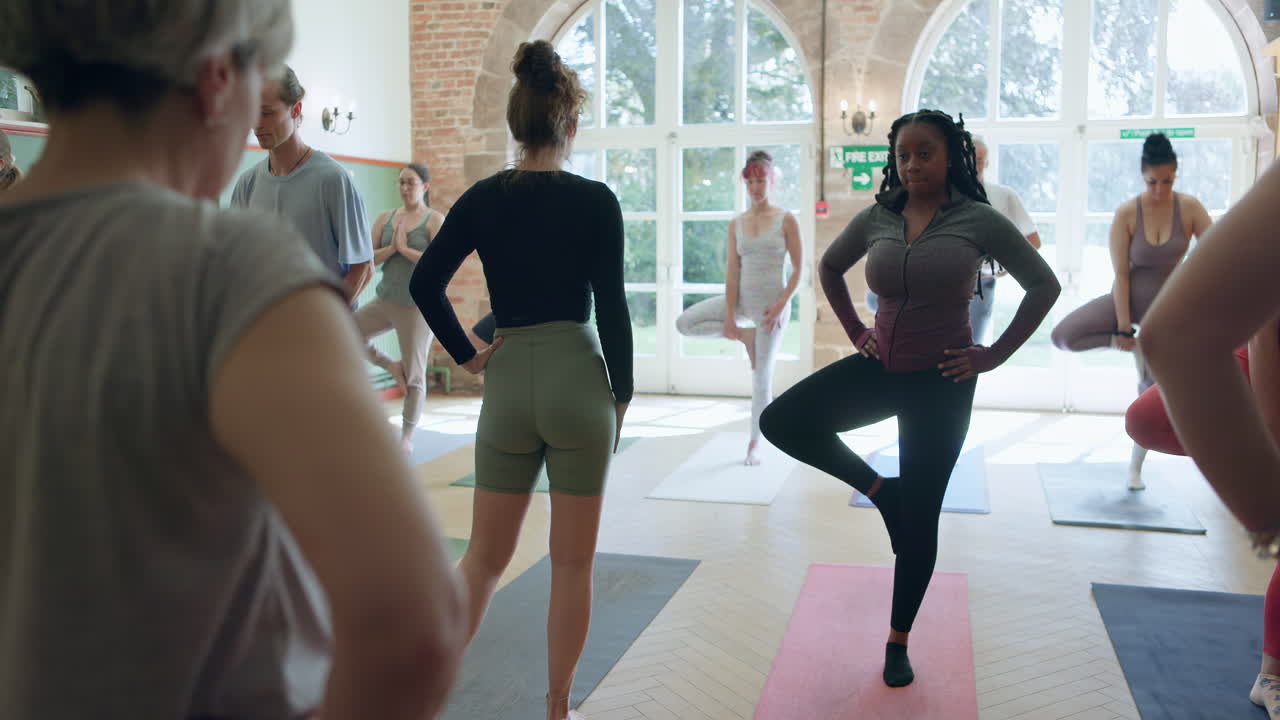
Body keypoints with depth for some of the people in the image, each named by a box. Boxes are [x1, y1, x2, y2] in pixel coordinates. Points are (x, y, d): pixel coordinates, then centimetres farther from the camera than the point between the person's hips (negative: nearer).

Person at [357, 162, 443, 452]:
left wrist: (405, 248, -13)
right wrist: (391, 248, -14)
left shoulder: (435, 220, -5)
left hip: (418, 306, -5)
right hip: (385, 301, 5)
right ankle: (392, 366, 14)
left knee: (414, 376, 0)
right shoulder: (385, 218, 7)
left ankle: (407, 436, 15)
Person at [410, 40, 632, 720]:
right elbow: (611, 305, -7)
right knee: (572, 561, 10)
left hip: (507, 383, 3)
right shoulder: (595, 200, -6)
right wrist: (622, 394, 3)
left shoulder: (483, 197, 3)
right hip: (579, 379, -2)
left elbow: (425, 282, -3)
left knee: (485, 556, 15)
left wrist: (466, 354, 6)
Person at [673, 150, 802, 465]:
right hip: (742, 298, 4)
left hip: (771, 303, -4)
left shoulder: (786, 220, -6)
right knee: (684, 323, -9)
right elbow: (732, 272, -2)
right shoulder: (736, 224, 2)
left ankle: (754, 444, 17)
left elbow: (798, 269, -5)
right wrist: (730, 317, -9)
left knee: (762, 377, 1)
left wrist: (781, 304, -18)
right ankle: (746, 335, 5)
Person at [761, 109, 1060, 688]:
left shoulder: (978, 220, -8)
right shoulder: (876, 218, 2)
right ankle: (879, 490, 8)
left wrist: (994, 355, -8)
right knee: (781, 421, -12)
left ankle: (898, 642, 23)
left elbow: (1043, 285, -4)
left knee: (918, 517, 3)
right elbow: (829, 267, 18)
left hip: (940, 381, -4)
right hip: (881, 367, 4)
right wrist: (855, 330, 8)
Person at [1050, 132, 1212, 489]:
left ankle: (1135, 466, 20)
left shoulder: (1190, 208, -14)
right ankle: (1133, 346, -2)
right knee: (1064, 335, -23)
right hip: (1128, 298, 0)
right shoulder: (1127, 214, -17)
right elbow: (1121, 273, -17)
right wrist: (1123, 329, -19)